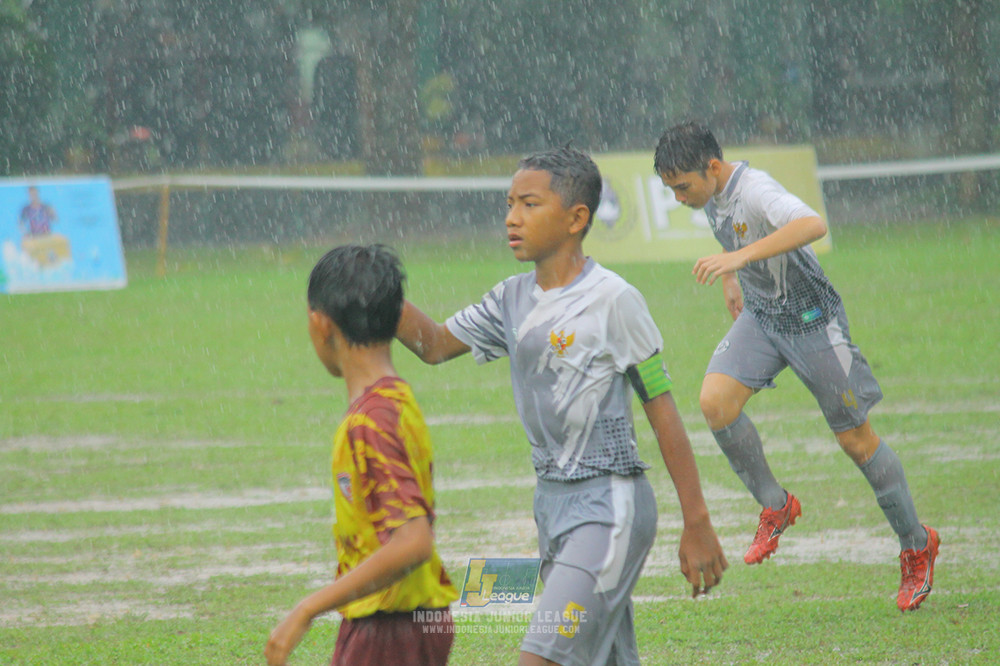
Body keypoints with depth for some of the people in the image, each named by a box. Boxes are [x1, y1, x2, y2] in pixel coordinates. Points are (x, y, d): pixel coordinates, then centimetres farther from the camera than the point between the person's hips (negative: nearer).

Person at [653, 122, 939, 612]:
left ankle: (917, 547, 18)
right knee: (715, 400, -17)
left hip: (811, 319, -7)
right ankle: (774, 507, 2)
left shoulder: (756, 191, -29)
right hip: (759, 316, 7)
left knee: (855, 438, 0)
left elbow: (812, 225, -50)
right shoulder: (712, 191, -3)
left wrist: (741, 256, -57)